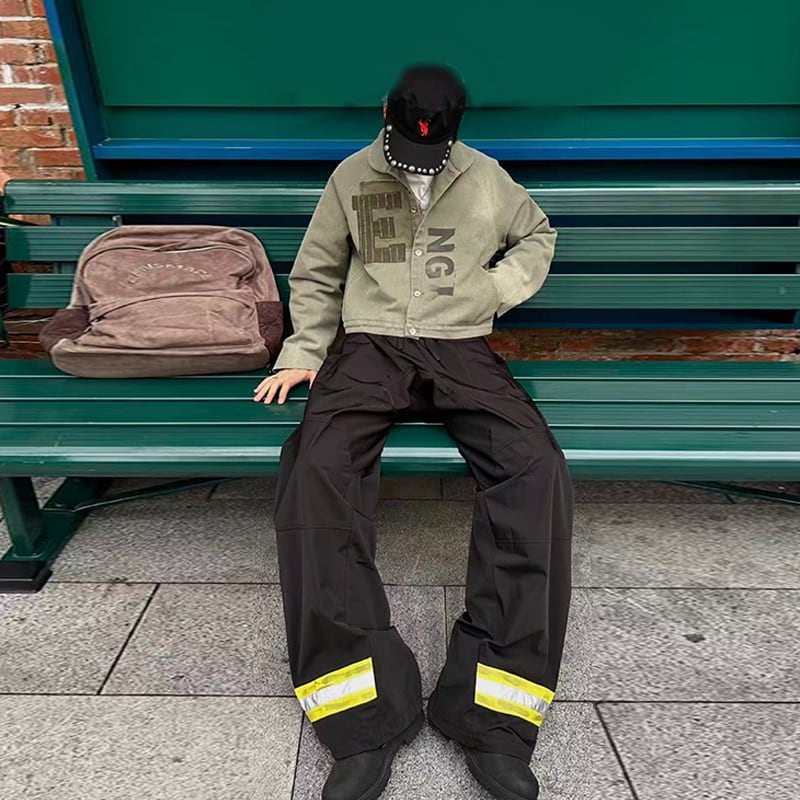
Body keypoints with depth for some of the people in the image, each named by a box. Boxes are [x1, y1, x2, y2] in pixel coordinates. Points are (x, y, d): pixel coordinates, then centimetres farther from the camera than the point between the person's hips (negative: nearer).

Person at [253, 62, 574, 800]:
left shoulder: (486, 177, 14)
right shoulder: (352, 176, 13)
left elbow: (539, 235, 28)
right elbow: (315, 276, 17)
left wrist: (499, 287, 8)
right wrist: (303, 353, 4)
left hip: (463, 350, 1)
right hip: (370, 347, 0)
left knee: (537, 469, -29)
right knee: (317, 469, -32)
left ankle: (492, 709, -24)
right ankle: (366, 713, -27)